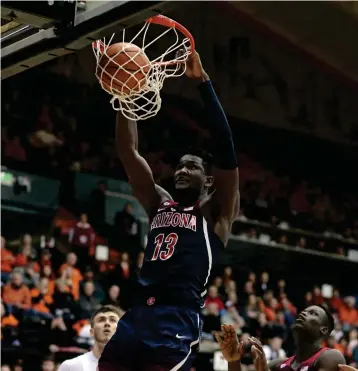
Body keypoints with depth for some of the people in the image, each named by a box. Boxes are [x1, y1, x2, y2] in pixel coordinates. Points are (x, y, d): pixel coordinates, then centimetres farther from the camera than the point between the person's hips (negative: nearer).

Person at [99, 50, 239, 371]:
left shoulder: (215, 211, 10)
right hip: (137, 314, 6)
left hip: (179, 318, -6)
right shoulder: (160, 203, 25)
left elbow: (225, 145, -1)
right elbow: (128, 152, 19)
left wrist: (203, 82, -3)